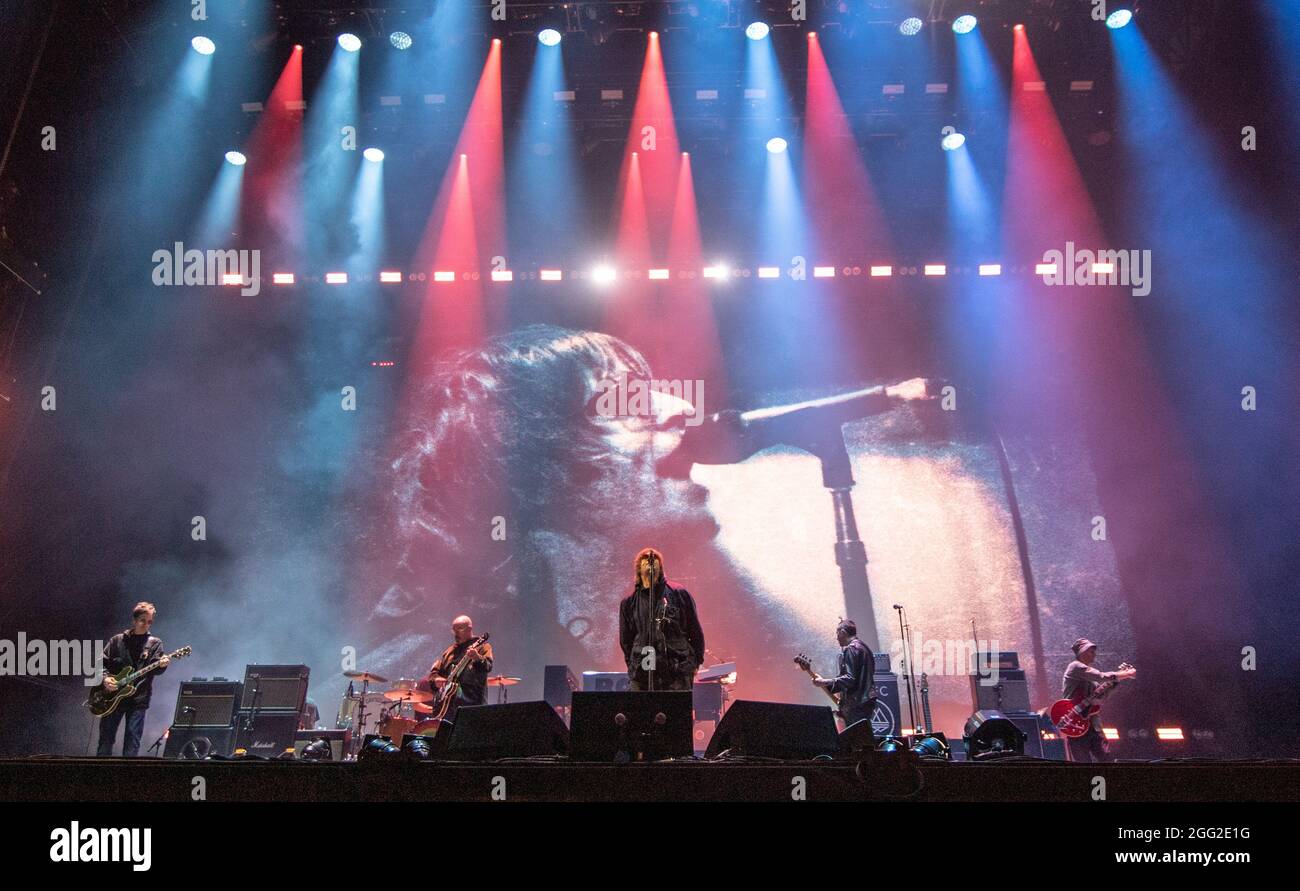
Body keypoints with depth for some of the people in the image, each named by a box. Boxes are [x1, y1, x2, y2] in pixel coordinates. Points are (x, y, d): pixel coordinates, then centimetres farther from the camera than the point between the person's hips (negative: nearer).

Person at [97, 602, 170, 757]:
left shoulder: (154, 643, 7)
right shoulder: (117, 640, 9)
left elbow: (154, 668, -6)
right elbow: (101, 662, 7)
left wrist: (161, 665, -29)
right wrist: (105, 677, -11)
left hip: (138, 698, -1)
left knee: (132, 741, -4)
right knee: (106, 738, 6)